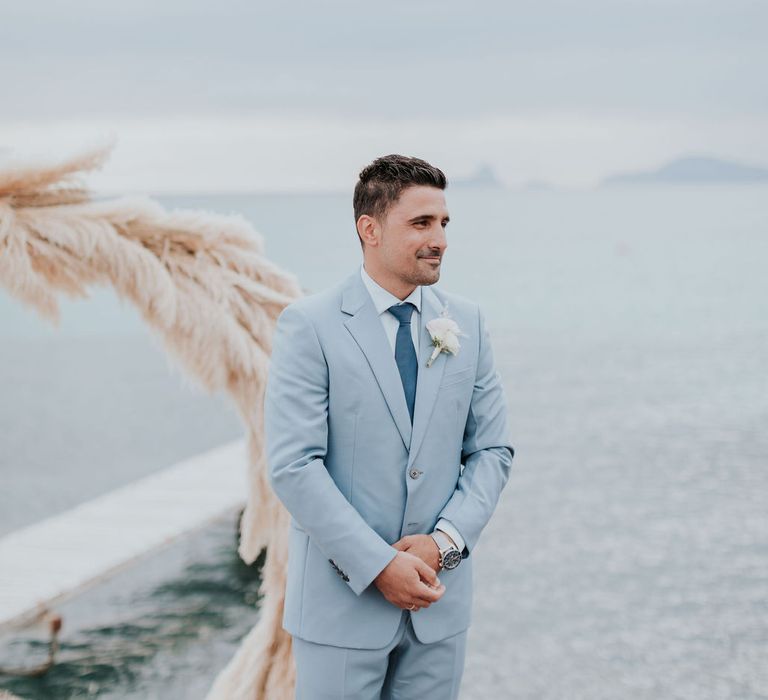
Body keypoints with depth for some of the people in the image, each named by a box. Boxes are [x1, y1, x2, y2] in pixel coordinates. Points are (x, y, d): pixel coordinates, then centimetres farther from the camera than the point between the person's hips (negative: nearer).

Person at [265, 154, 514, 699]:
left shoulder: (467, 322, 6)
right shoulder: (310, 325, -9)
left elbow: (492, 449, 7)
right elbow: (293, 465, -14)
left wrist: (445, 540, -9)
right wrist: (379, 565, -17)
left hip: (440, 599, 4)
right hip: (343, 599, -4)